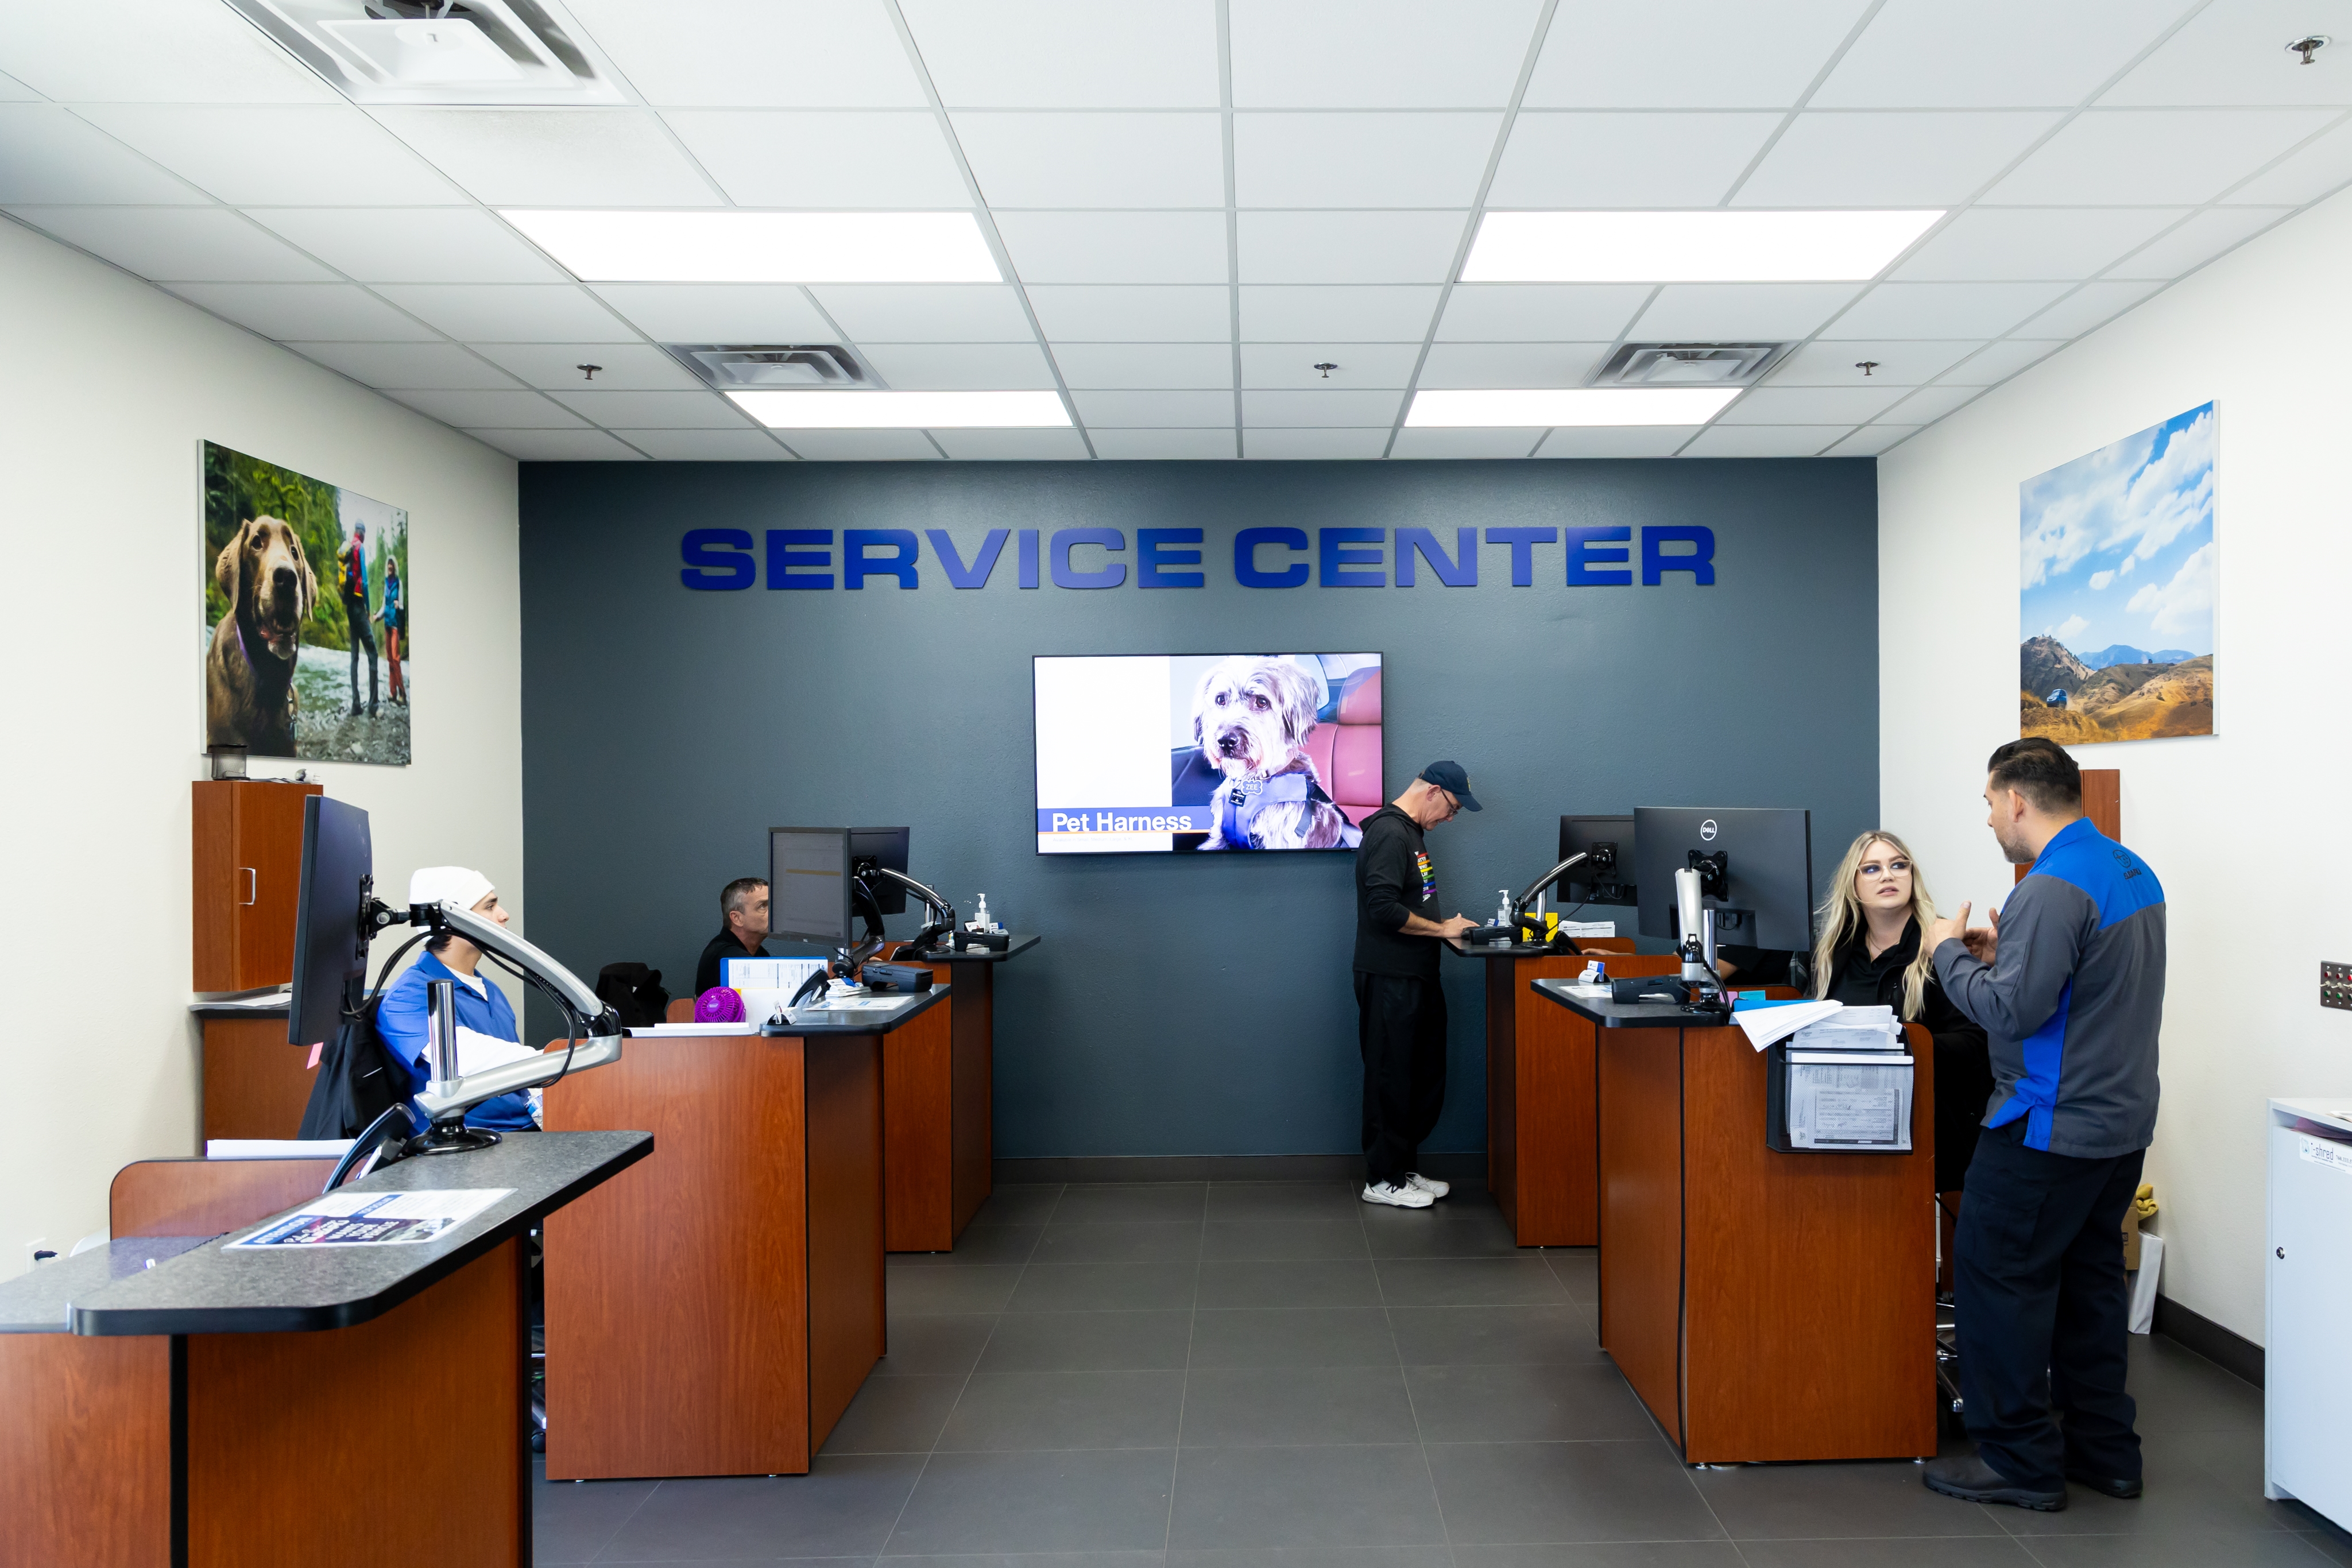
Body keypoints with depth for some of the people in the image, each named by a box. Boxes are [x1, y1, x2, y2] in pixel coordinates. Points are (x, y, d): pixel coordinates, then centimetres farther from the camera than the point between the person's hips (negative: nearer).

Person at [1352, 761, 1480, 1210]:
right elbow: (1384, 908, -25)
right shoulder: (1389, 833, -16)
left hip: (1417, 978, 10)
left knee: (1424, 1079, 15)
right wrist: (1441, 929, -15)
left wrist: (1445, 928, 8)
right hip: (1389, 978, -10)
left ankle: (1404, 1168, 26)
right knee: (1390, 1080, -1)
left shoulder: (1410, 833, 17)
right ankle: (1382, 1180, 9)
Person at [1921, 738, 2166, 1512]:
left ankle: (2020, 1461, 8)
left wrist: (1951, 953, -10)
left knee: (1996, 1275, 0)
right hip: (2122, 1120, 10)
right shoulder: (2133, 872, 11)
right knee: (2088, 1274, 17)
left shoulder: (2053, 890, -21)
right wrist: (2005, 952, 13)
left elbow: (2012, 1009, -24)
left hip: (2051, 1129, -10)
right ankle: (2104, 1449, 26)